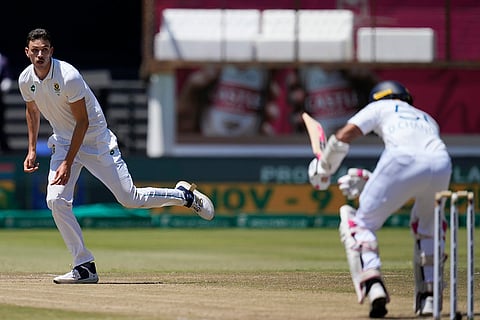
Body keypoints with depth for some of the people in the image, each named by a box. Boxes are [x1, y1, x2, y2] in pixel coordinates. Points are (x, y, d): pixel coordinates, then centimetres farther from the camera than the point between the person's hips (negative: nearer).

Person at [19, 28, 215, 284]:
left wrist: (68, 163, -25)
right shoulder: (26, 80, -7)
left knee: (129, 198, -5)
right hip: (63, 141, 6)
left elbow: (83, 122, -22)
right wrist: (32, 150, 7)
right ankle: (84, 267, -6)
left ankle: (184, 194, 21)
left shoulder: (68, 77, -27)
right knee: (56, 200, -14)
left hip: (96, 140, -5)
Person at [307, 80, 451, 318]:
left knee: (361, 224, 9)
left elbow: (345, 134, 14)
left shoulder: (381, 107, 30)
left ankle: (373, 285, -16)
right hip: (441, 164, 5)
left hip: (403, 161, -5)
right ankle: (429, 296, 22)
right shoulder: (427, 120, 41)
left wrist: (323, 169, 29)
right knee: (427, 226, 33)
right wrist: (368, 182, 42)